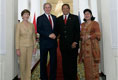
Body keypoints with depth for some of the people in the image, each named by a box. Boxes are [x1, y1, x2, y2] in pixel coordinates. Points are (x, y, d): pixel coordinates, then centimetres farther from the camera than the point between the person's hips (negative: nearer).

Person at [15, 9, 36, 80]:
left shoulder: (32, 25, 5)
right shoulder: (19, 25, -6)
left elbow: (33, 36, 9)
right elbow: (17, 37, -7)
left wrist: (34, 47, 6)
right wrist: (17, 49, -11)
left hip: (30, 46, 3)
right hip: (22, 46, -3)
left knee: (29, 64, 7)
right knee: (22, 64, 5)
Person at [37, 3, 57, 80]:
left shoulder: (54, 17, 13)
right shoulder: (40, 18, 0)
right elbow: (39, 30, -10)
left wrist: (55, 35, -5)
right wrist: (49, 35, -17)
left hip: (53, 42, 4)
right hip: (44, 43, -3)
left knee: (53, 61, 7)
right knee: (43, 61, 6)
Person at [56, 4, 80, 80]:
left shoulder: (75, 18, 5)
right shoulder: (59, 19, 13)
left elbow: (77, 31, -1)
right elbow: (58, 31, 14)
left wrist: (75, 42, -9)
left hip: (73, 44, -2)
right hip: (63, 44, 2)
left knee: (73, 63, 3)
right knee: (65, 63, 6)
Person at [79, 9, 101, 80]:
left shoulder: (95, 23, 2)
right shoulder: (82, 24, 18)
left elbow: (98, 34, -5)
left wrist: (89, 36, -16)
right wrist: (82, 37, -1)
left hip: (92, 46, -5)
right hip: (84, 46, 5)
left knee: (93, 63, -5)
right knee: (87, 63, 3)